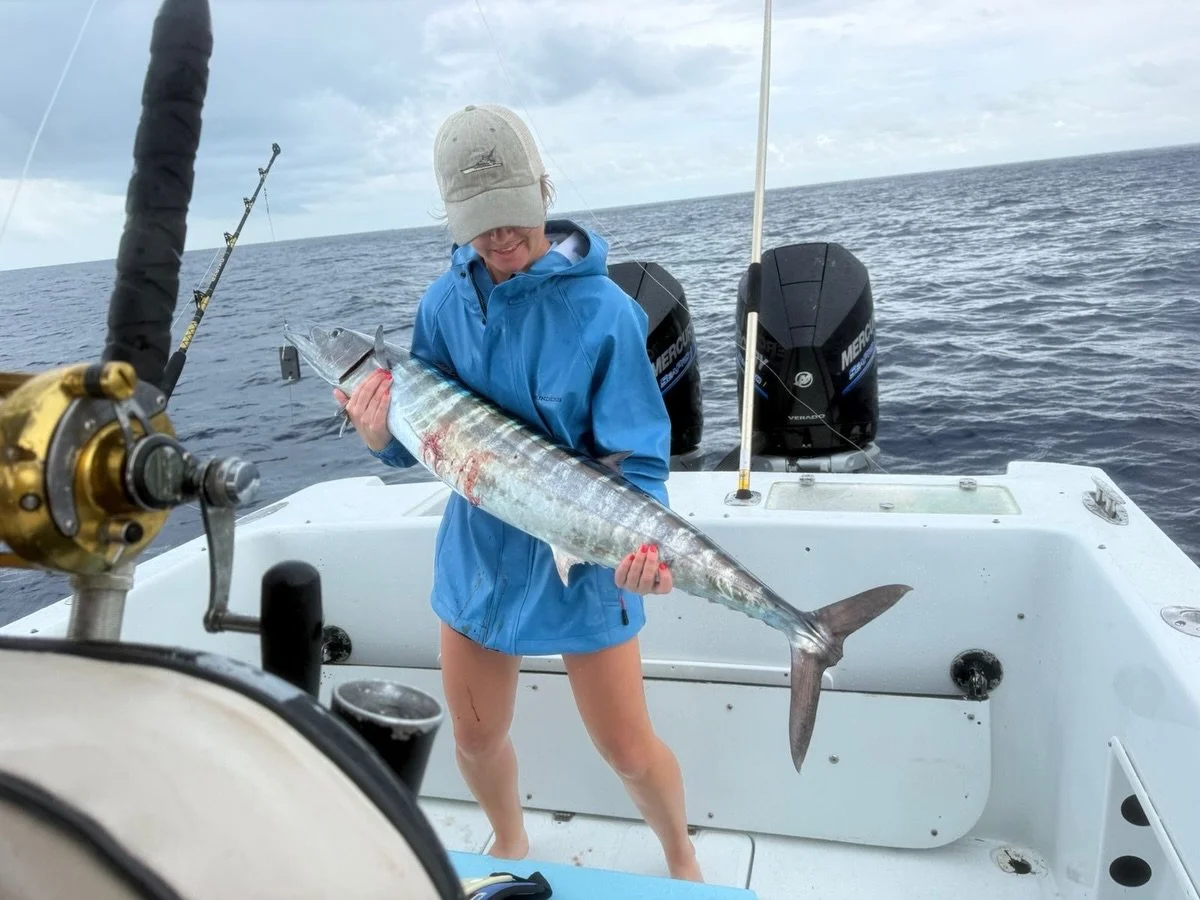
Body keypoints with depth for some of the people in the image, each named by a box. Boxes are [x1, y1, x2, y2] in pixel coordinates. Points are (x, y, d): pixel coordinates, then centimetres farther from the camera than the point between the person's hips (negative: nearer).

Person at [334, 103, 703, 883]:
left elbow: (638, 461, -16)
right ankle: (510, 848, 52)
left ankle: (682, 860, 41)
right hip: (476, 557, 5)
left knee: (629, 751, 7)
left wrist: (640, 538, -35)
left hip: (581, 563, -4)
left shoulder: (602, 310, -17)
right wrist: (379, 434, -21)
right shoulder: (447, 301, -4)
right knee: (477, 738, 19)